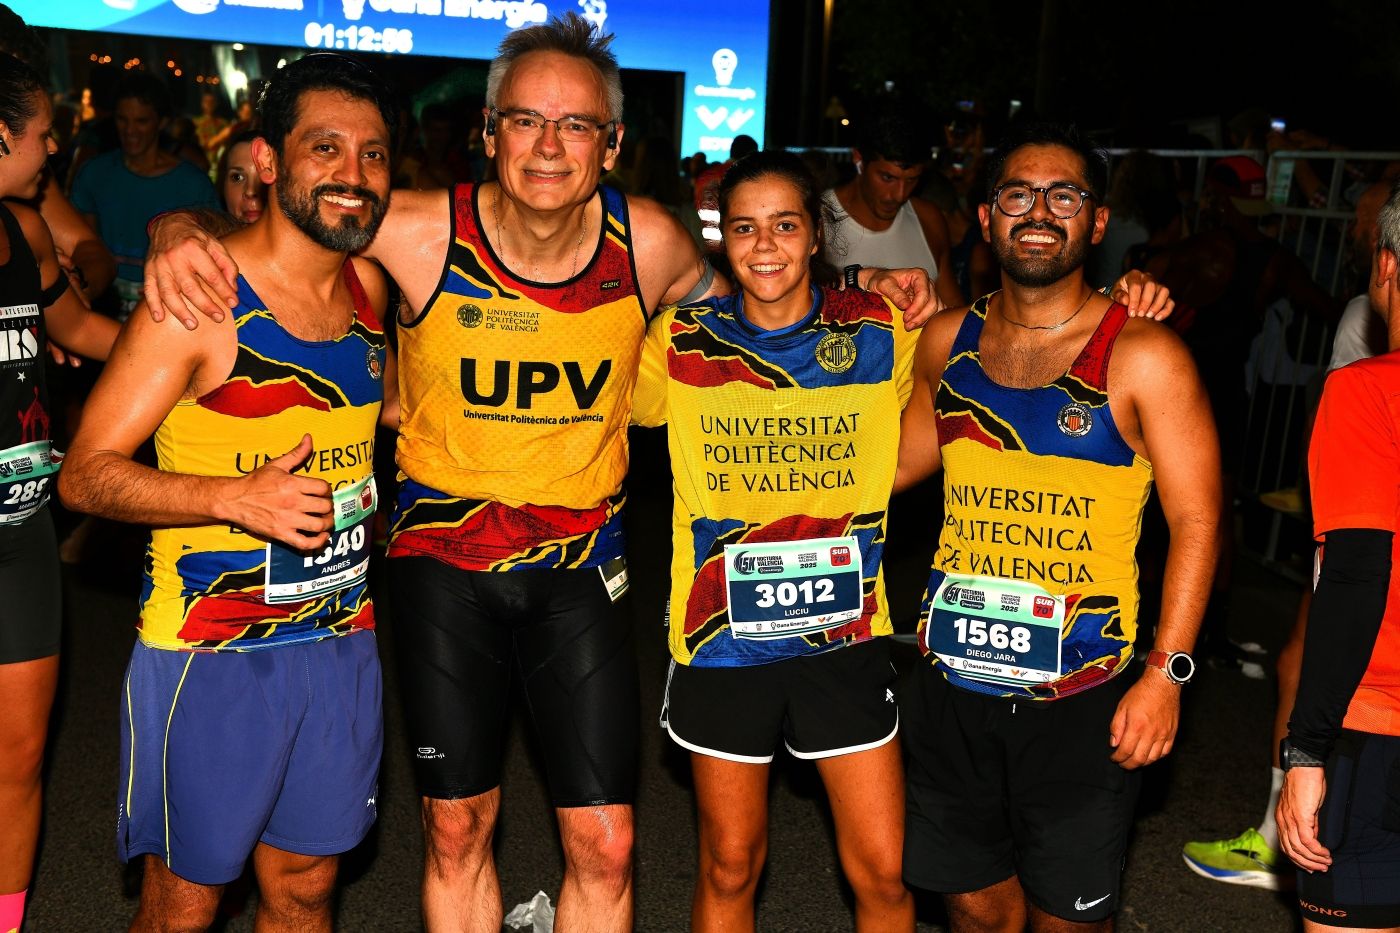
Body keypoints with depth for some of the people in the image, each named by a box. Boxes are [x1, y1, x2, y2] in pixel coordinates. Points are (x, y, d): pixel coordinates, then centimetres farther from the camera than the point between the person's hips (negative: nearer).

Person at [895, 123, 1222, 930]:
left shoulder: (1142, 358, -10)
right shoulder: (947, 342, 4)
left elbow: (1197, 522, -10)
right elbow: (899, 461, 20)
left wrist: (1167, 672, -15)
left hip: (1081, 698, -4)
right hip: (954, 683, 4)